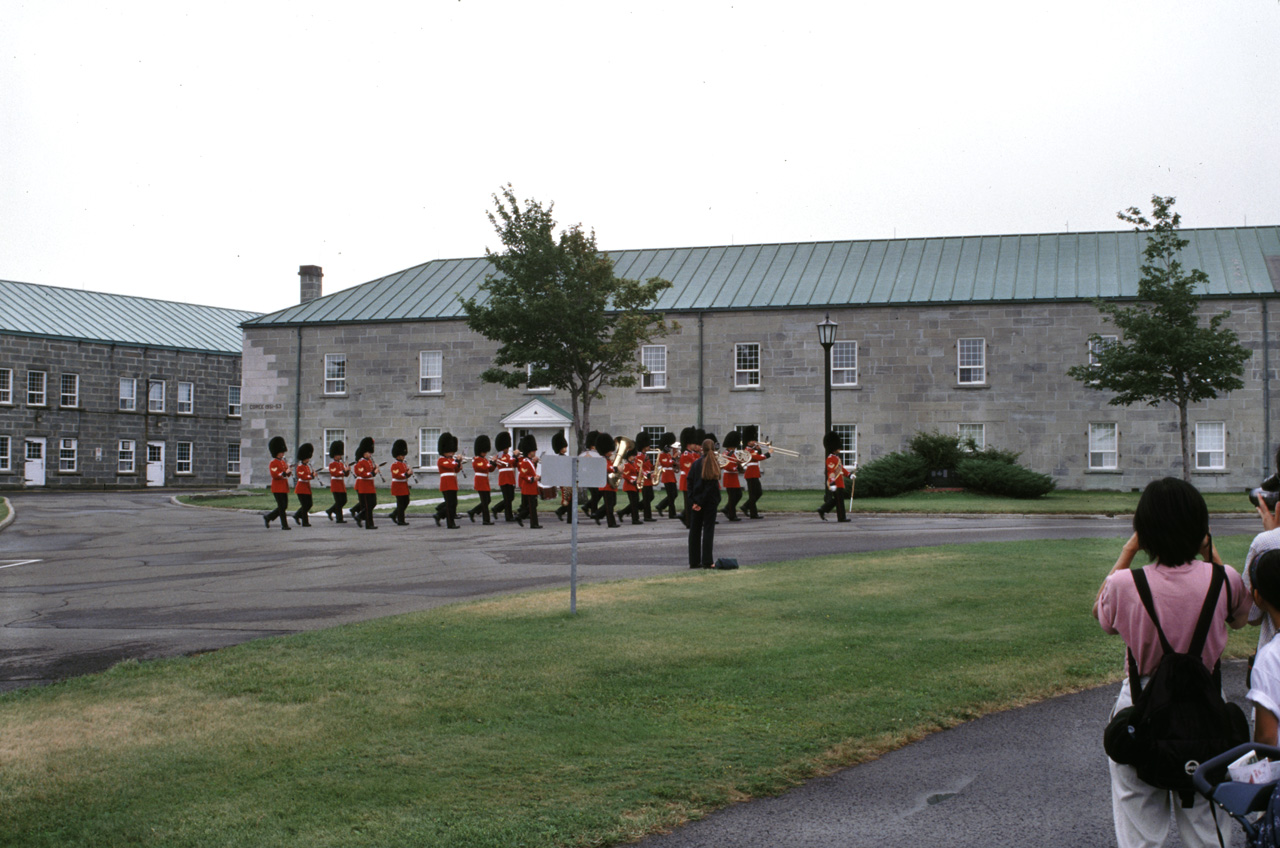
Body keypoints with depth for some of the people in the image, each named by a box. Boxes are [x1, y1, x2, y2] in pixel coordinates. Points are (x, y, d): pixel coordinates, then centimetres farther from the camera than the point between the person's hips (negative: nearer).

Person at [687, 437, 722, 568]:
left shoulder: (696, 463, -1)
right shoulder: (715, 464, -6)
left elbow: (690, 483, -5)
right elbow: (713, 485, -12)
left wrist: (693, 501, -5)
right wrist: (700, 502, -10)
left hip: (696, 500, 2)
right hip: (711, 501, -2)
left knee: (694, 530, 9)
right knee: (708, 529, 2)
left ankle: (694, 561, 10)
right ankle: (707, 561, -1)